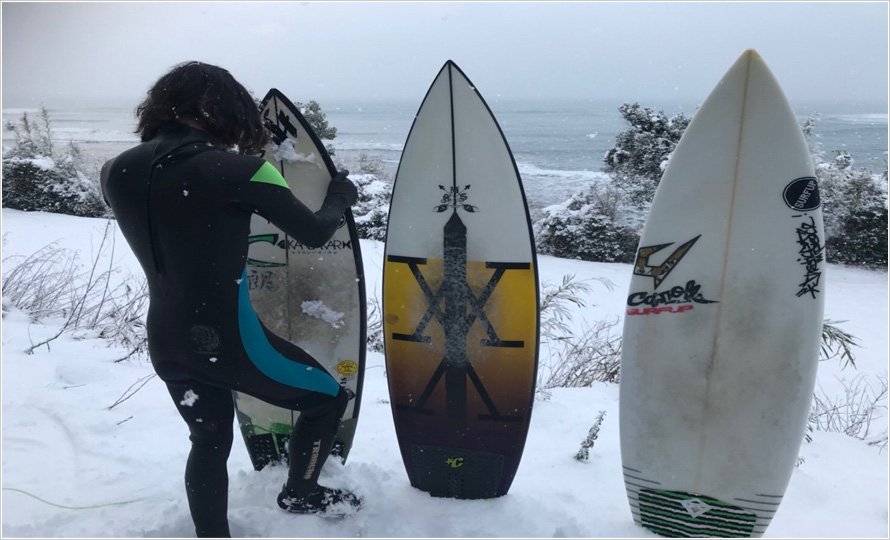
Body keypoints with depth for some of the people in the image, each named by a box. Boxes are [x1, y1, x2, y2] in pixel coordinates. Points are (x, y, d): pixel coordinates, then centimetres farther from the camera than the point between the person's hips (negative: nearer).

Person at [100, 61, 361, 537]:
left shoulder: (118, 172, -2)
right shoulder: (237, 171, -19)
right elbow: (315, 234, -9)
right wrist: (340, 197, 11)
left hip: (165, 344, 7)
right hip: (228, 340, -6)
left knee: (209, 440, 28)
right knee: (328, 398, 18)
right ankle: (300, 494, 39)